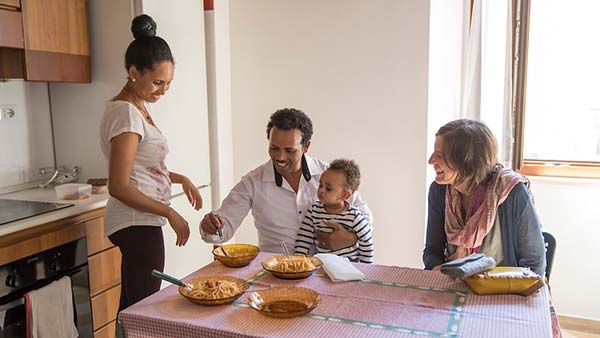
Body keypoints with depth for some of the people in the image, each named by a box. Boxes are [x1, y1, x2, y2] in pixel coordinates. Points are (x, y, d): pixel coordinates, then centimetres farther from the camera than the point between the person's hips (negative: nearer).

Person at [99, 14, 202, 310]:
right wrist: (170, 213, -15)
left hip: (139, 222, 10)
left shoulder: (137, 108, 11)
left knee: (131, 306, 17)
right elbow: (118, 187, -20)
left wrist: (180, 179, 9)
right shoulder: (126, 113, -17)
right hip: (137, 224, -10)